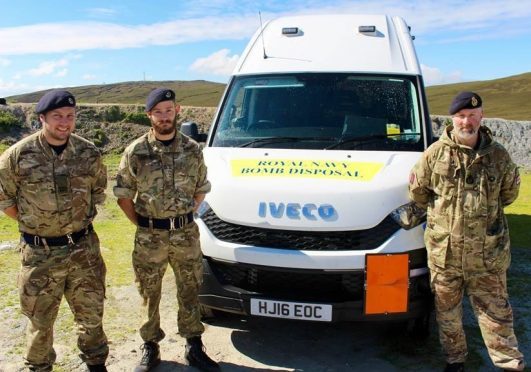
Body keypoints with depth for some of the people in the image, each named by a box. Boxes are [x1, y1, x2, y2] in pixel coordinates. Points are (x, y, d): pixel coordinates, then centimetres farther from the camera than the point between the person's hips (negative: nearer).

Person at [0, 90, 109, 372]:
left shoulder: (88, 153, -3)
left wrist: (80, 220, 6)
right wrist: (33, 223, 0)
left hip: (84, 248, 2)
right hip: (40, 252, -2)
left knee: (91, 312, 14)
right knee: (41, 318, 13)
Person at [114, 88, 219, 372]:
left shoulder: (192, 149, 2)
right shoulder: (136, 152, -5)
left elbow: (201, 188, 13)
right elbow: (123, 195, 2)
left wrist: (186, 215, 4)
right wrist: (142, 225, -2)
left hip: (186, 233, 2)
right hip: (149, 237, -1)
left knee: (189, 292, 12)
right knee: (149, 295, 10)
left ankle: (194, 348, 27)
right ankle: (150, 348, 28)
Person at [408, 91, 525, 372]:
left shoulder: (498, 156, 1)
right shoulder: (435, 153, -3)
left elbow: (510, 192, 16)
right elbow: (417, 193, 7)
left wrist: (485, 210, 11)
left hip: (488, 254, 0)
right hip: (443, 251, 0)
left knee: (496, 312, 7)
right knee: (447, 312, 14)